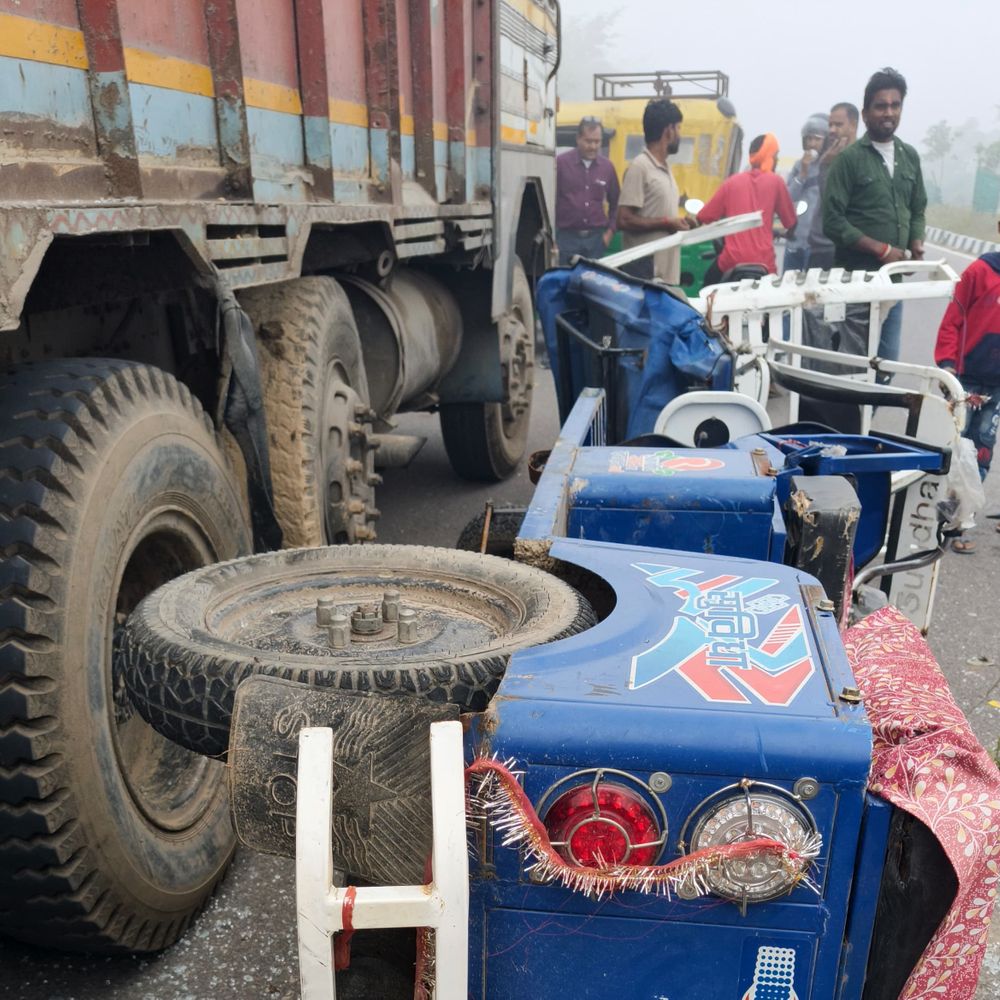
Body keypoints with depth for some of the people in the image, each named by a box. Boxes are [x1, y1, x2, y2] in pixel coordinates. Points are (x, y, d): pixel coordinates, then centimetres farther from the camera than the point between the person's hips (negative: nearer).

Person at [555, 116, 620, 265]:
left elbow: (615, 203, 17)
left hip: (596, 237, 3)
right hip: (566, 236, -3)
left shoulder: (607, 166, 6)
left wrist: (610, 230, 7)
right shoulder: (560, 162, -5)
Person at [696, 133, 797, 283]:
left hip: (731, 262, 1)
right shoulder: (776, 181, 4)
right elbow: (790, 222, 12)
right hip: (763, 263, -1)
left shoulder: (732, 181, 7)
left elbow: (704, 217, 8)